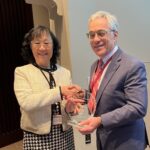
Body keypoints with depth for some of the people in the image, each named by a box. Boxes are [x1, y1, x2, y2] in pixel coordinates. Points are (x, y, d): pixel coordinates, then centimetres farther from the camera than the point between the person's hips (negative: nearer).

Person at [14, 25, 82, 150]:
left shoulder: (65, 72, 5)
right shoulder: (22, 72, -5)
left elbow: (69, 99, 6)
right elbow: (26, 102, -20)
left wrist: (69, 108, -16)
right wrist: (59, 91, -26)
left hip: (65, 134, 3)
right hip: (38, 137, -3)